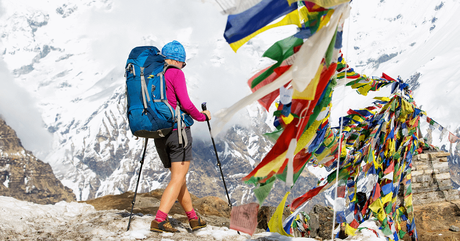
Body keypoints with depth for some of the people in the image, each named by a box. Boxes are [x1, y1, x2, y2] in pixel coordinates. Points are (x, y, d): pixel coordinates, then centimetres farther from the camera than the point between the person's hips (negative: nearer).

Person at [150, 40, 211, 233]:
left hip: (159, 134, 7)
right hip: (178, 130, -7)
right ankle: (159, 220, -13)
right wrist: (203, 116, 1)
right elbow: (185, 104, -14)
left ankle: (193, 218, 23)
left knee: (178, 177, 15)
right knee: (178, 179, -3)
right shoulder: (175, 73, -7)